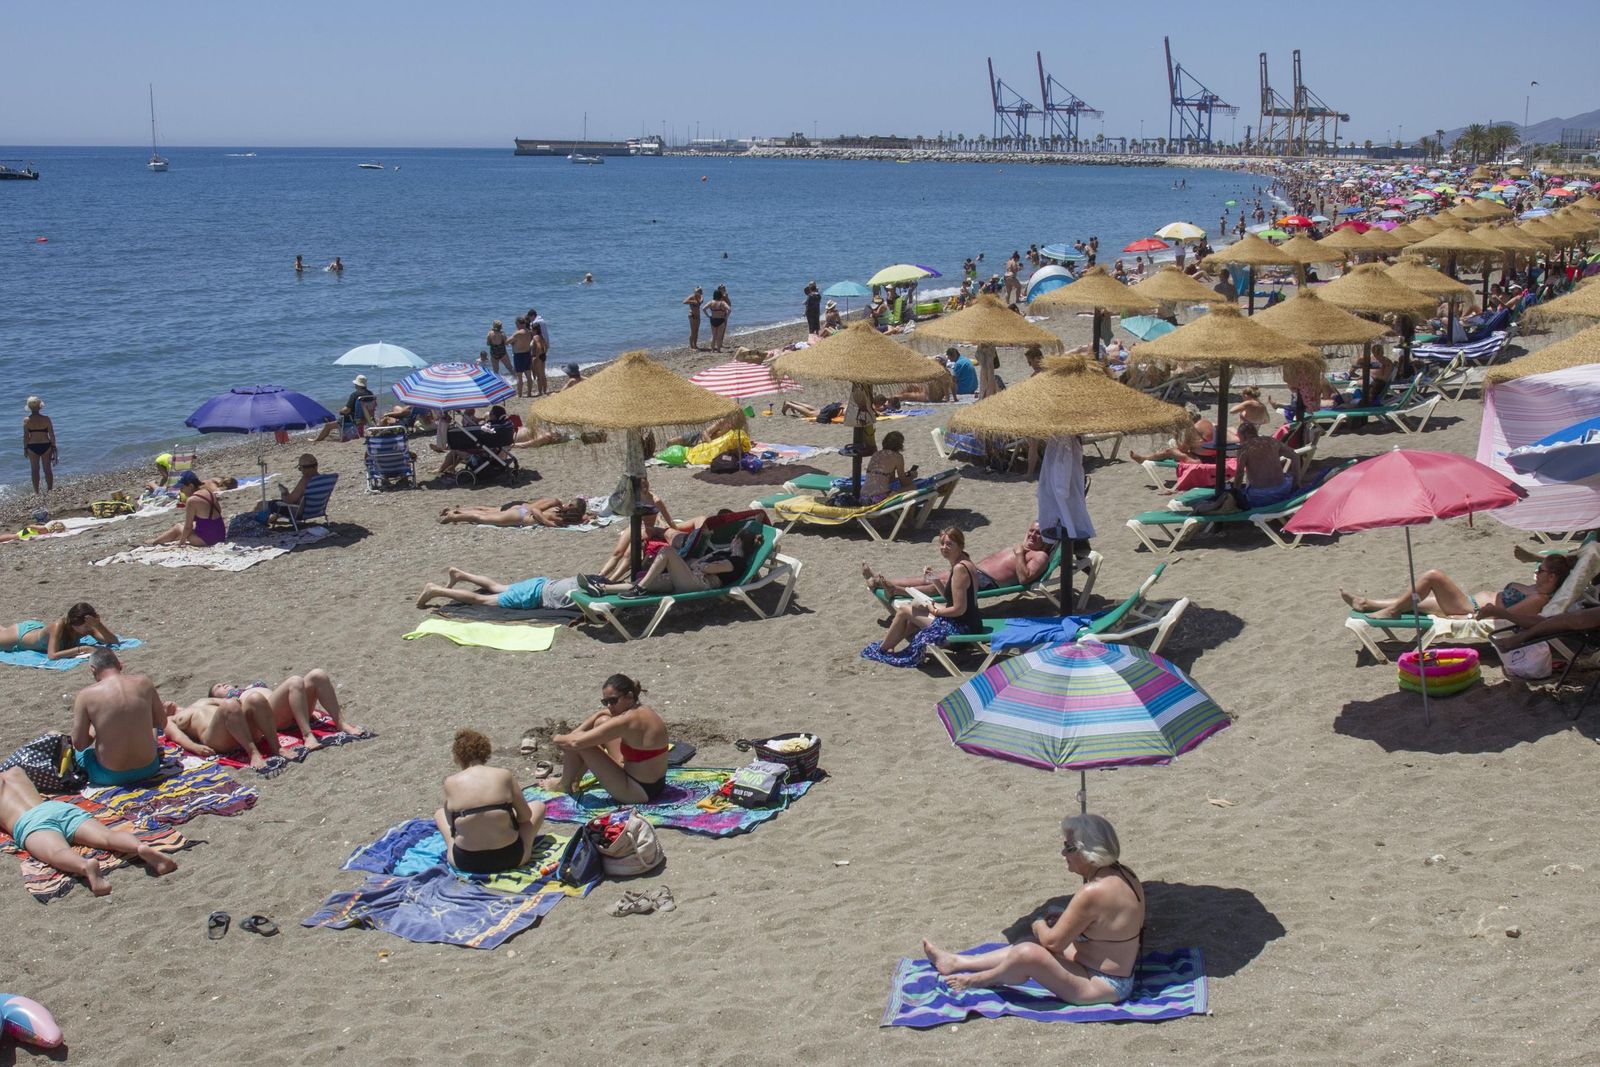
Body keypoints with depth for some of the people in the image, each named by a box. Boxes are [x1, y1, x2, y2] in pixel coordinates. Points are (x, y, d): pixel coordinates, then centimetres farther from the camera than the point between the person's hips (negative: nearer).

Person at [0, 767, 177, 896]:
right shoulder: (15, 771, 40)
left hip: (31, 823, -4)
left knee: (58, 852, -35)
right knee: (108, 836, -21)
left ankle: (86, 866, -68)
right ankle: (141, 847, -52)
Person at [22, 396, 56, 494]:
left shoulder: (26, 420, -9)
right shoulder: (46, 419, -10)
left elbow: (25, 436, -5)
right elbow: (51, 435, -6)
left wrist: (25, 448, 6)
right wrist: (54, 446, 5)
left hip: (32, 447, 0)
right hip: (45, 446, 0)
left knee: (35, 470, 12)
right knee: (48, 469, 11)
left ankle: (36, 492, 15)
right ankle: (50, 490, 17)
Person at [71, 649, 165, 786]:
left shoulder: (86, 695, -12)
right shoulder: (143, 682, -5)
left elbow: (79, 744, -7)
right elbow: (162, 722, 7)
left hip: (110, 776, -3)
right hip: (148, 768, 3)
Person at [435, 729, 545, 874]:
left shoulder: (451, 783, -5)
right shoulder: (504, 775, -6)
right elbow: (526, 816, 1)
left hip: (465, 863, 1)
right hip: (509, 858, -1)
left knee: (440, 813, 28)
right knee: (538, 806, 24)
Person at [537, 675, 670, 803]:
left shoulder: (629, 720, -25)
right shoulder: (642, 709, 2)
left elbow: (576, 742, -23)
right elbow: (601, 713, 18)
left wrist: (558, 739, -1)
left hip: (640, 793, -9)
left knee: (576, 744, -9)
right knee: (602, 721, 15)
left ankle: (564, 785, 21)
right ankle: (575, 778, 26)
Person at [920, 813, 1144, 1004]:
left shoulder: (1093, 892, -29)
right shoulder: (1122, 875, 1)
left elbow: (1052, 942, -20)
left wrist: (1039, 925, 1)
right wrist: (1061, 921, 4)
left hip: (1103, 987, -10)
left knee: (1028, 954, -20)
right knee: (1028, 945, 17)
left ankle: (978, 981, 9)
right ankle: (955, 962, 27)